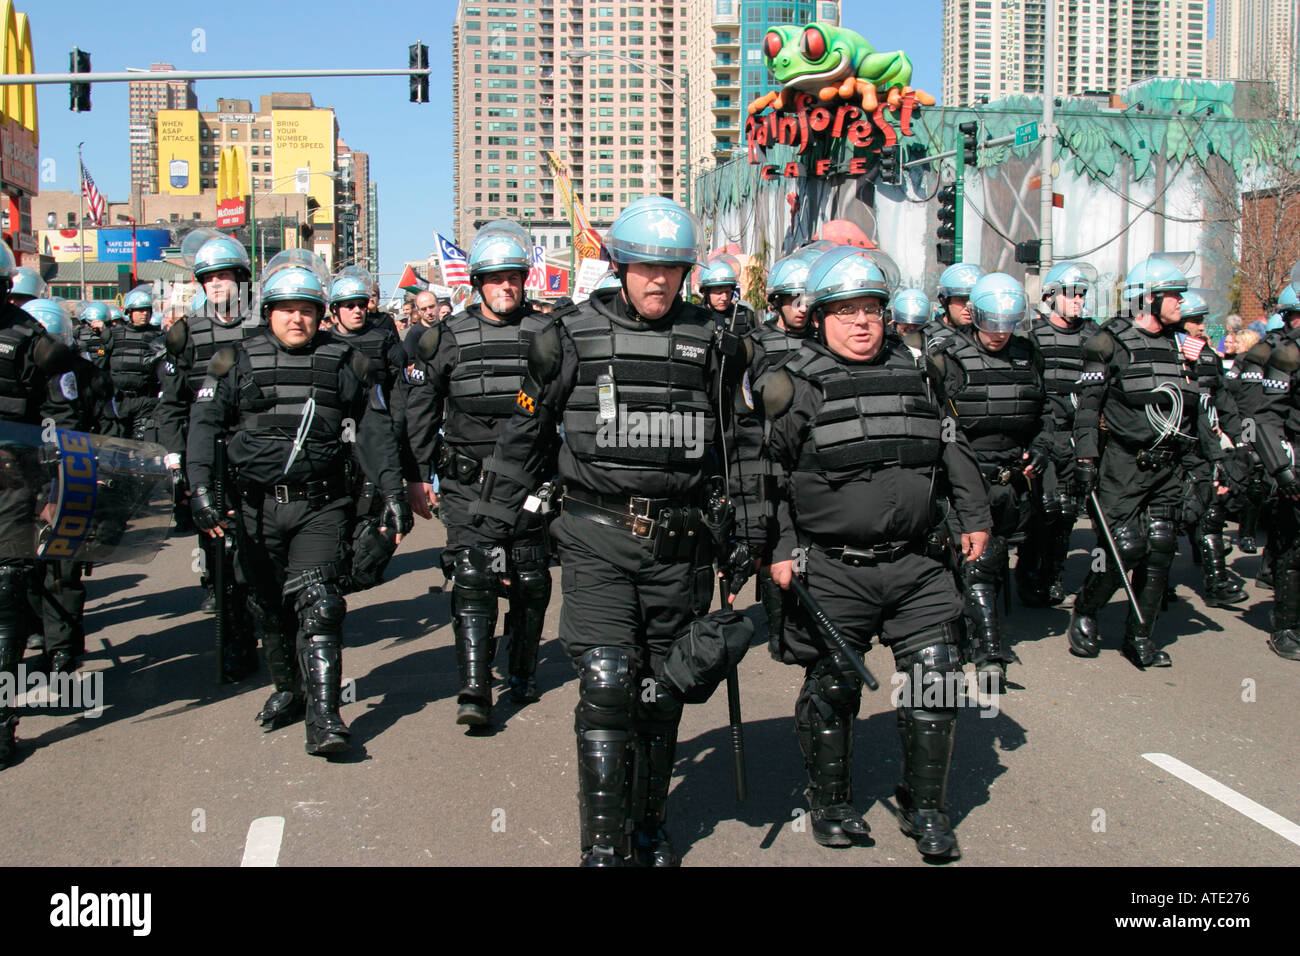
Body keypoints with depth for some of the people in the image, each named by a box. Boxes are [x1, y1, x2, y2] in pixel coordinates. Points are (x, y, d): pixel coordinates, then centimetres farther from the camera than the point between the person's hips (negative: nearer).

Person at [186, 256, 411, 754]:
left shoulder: (345, 363, 4)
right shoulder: (238, 361, 4)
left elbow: (374, 429, 9)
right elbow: (204, 424, 1)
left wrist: (393, 494, 3)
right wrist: (202, 492, -11)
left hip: (320, 507, -2)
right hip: (258, 508, 2)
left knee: (316, 602, -15)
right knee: (271, 608, 13)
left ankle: (323, 715, -16)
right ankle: (287, 690, 34)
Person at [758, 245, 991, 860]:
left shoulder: (919, 372, 11)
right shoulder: (798, 386, -2)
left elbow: (953, 451, 21)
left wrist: (974, 518, 17)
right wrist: (781, 550, -5)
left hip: (916, 566, 3)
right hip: (832, 572, -3)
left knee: (934, 682, 3)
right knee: (830, 690, 7)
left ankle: (925, 806, 20)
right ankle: (831, 803, 27)